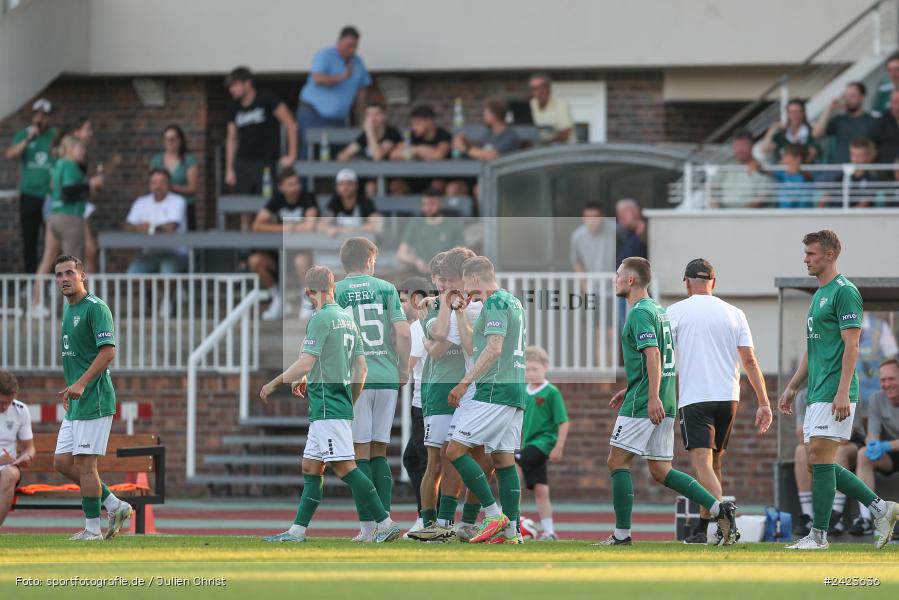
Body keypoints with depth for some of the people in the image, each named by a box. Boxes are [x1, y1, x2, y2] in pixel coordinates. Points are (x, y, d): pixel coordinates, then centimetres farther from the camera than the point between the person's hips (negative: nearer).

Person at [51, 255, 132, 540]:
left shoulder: (95, 308, -11)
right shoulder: (68, 309, 17)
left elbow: (108, 351, -20)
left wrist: (81, 383, -26)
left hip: (93, 399, -10)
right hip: (76, 402, 10)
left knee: (84, 463, -8)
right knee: (62, 461, 9)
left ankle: (93, 528, 1)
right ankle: (115, 506, 17)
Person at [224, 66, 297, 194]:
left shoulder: (267, 101, -7)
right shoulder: (235, 108, 9)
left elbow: (290, 124, -7)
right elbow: (232, 139, 14)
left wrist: (292, 155, -9)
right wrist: (229, 170, 8)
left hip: (265, 164, -5)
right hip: (242, 164, 5)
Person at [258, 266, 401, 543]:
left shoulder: (321, 319, -12)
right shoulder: (348, 320, 14)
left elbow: (305, 364, -18)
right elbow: (361, 369, 16)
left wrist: (274, 384, -6)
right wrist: (351, 402, 26)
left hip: (326, 407, -10)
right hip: (341, 405, 10)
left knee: (345, 467, -12)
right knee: (310, 468, 12)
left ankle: (385, 523, -15)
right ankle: (297, 531, 12)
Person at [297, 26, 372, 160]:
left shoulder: (357, 62, 12)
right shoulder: (324, 56, -7)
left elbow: (361, 89, 17)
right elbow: (318, 79, -21)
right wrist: (341, 77, -27)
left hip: (338, 118, 6)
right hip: (313, 113, -6)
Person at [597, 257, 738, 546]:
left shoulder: (640, 313, -12)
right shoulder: (657, 310, 18)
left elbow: (653, 355, -23)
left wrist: (653, 397, -29)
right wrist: (629, 390, 31)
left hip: (642, 404, -9)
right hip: (664, 404, 9)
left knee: (617, 462, -1)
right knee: (661, 471, 9)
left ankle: (622, 533, 0)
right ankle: (719, 509, -1)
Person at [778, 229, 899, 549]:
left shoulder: (845, 292, -10)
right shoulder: (818, 294, 20)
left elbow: (851, 345, -16)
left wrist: (842, 392, -23)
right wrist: (792, 387, 24)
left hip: (833, 395, -10)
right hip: (817, 393, 10)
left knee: (820, 459, -10)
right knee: (823, 464, 8)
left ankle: (818, 535, -6)